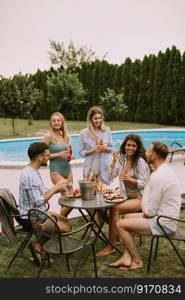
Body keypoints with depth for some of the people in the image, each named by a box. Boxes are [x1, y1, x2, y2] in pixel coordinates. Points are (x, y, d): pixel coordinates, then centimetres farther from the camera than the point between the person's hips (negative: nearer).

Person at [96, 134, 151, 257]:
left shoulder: (141, 162, -9)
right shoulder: (121, 159, 8)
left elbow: (145, 184, -11)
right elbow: (111, 177, 5)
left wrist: (130, 179, -25)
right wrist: (114, 162, -7)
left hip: (139, 198, -5)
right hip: (126, 197, 5)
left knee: (115, 209, -28)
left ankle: (111, 245, -16)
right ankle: (117, 238, -5)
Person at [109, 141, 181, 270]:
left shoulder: (157, 176, -25)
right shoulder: (167, 170, 8)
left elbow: (150, 211, -22)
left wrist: (145, 215, -2)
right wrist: (146, 213, 3)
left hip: (162, 223, -10)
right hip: (167, 218, 10)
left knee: (121, 224, -6)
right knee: (128, 217, 18)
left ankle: (137, 261, 9)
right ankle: (127, 257, 14)